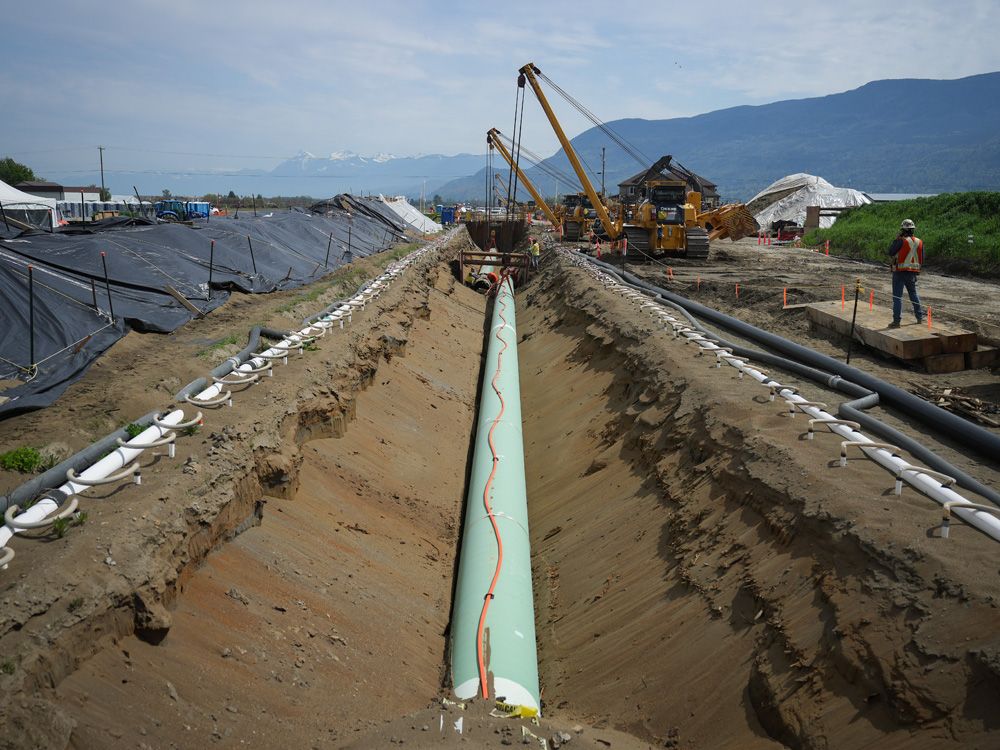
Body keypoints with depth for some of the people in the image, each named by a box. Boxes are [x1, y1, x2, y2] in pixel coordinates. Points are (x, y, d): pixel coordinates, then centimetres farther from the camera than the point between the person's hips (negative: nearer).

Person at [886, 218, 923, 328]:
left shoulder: (902, 241, -16)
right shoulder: (919, 242, 4)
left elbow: (891, 252, -8)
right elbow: (922, 258, 10)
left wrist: (896, 239, 0)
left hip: (900, 271, -6)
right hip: (913, 272, 6)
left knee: (897, 296, -4)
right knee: (913, 294, 21)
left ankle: (896, 321, -7)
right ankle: (920, 317, 28)